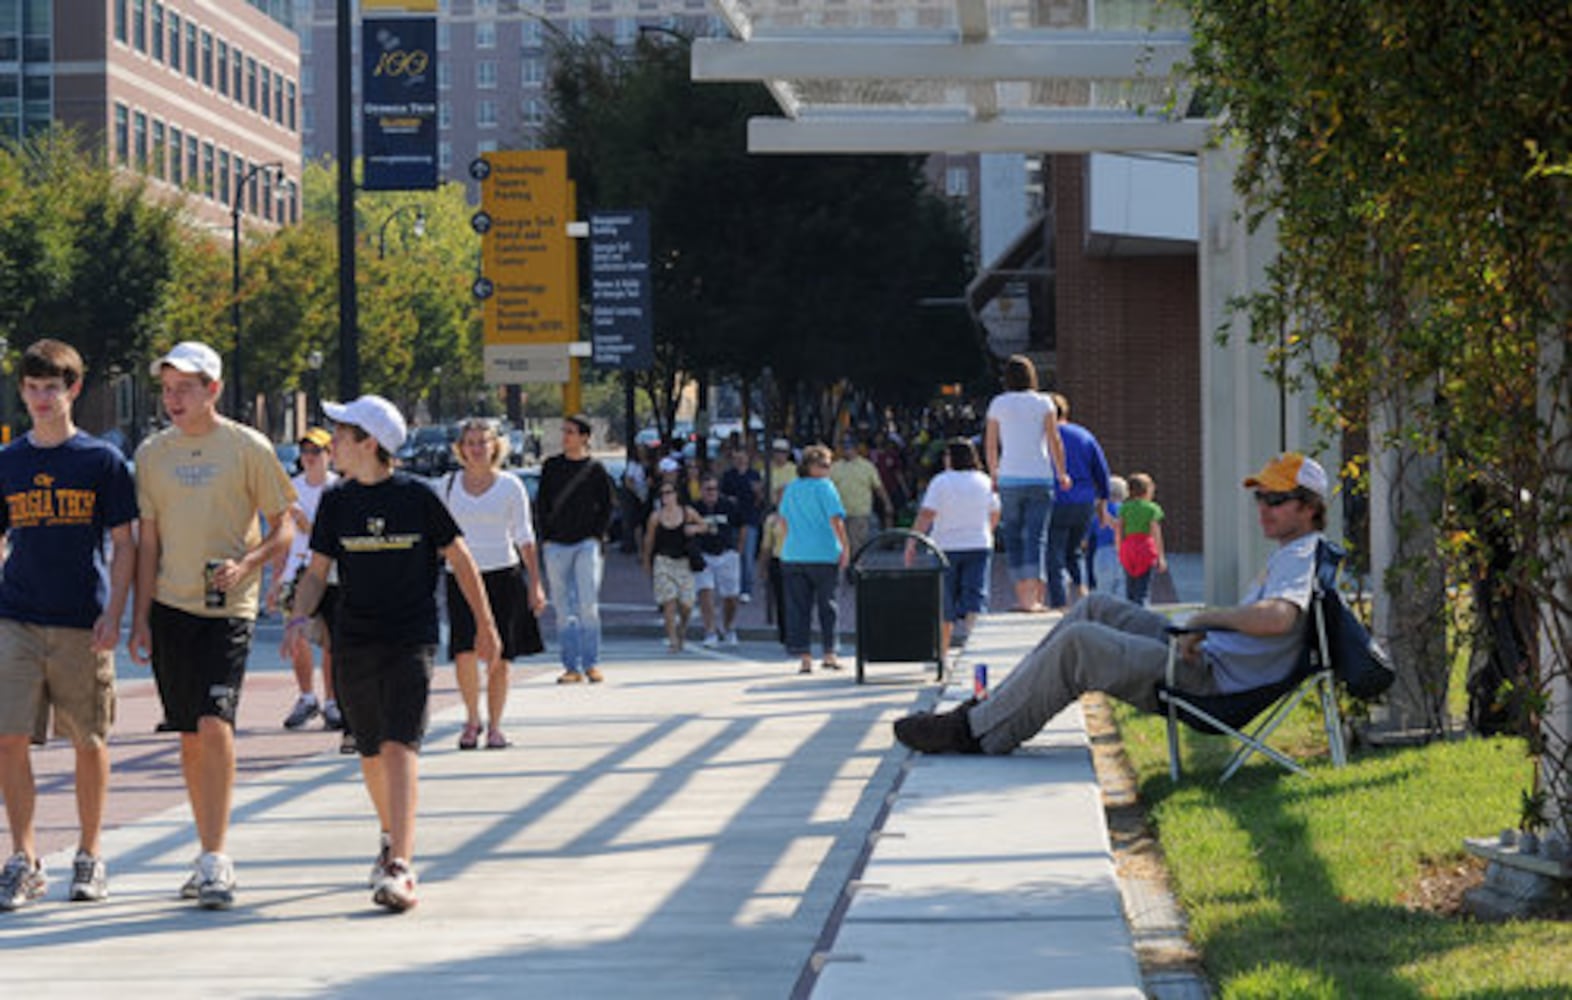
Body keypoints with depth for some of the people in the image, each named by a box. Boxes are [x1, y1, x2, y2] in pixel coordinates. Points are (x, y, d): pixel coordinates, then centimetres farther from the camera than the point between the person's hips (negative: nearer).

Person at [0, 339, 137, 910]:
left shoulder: (102, 461, 1)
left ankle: (90, 858, 18)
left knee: (89, 741, 6)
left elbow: (123, 546, 2)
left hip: (82, 625, -2)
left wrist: (113, 613, -8)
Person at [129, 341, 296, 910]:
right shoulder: (152, 453, 8)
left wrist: (245, 565, -16)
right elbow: (148, 542, 12)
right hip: (171, 607, 4)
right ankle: (212, 858, 17)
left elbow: (284, 529, 1)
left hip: (228, 608, -4)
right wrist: (140, 618, 6)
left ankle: (215, 860, -15)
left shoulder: (247, 448, -2)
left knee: (215, 723, -17)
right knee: (190, 736, 8)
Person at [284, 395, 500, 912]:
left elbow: (460, 560, 4)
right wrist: (299, 617, -11)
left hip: (410, 641, -4)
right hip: (354, 643, 4)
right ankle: (394, 838, 38)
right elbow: (317, 571, 9)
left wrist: (486, 627, 9)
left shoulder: (416, 497, -5)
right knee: (370, 752, 13)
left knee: (401, 746, -17)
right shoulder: (336, 502, 5)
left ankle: (399, 869, -25)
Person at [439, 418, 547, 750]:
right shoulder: (450, 485, 7)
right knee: (465, 652, -13)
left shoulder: (510, 486, 3)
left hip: (502, 574, -1)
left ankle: (494, 725, 12)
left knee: (497, 657, -1)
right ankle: (471, 719, 7)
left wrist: (535, 584, 0)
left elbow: (524, 537, 5)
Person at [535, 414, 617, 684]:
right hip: (556, 545, 3)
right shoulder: (551, 467, 8)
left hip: (586, 543, -3)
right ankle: (572, 667, 5)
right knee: (563, 609, 2)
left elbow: (607, 505, 6)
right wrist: (545, 538, 1)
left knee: (588, 606, -9)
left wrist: (597, 535, -3)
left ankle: (591, 664, -2)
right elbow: (542, 505, 11)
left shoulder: (595, 469, 2)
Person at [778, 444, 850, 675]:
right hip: (825, 555, -4)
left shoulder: (791, 489, 10)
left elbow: (783, 521, 18)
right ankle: (829, 654, 12)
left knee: (798, 609, 4)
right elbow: (836, 519, -14)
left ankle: (804, 657, -1)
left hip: (793, 556, 4)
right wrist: (845, 546, -10)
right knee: (827, 605, 9)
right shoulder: (824, 487, -7)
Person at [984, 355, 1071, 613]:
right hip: (1040, 477, -1)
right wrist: (1062, 474, 6)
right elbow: (1055, 441, -3)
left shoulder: (998, 404, 5)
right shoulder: (1044, 403, 1)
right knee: (1035, 537, -4)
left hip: (1009, 478, 1)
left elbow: (990, 444, 9)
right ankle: (1034, 597, -14)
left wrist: (994, 475, 21)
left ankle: (1023, 594, 9)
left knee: (1013, 538, 9)